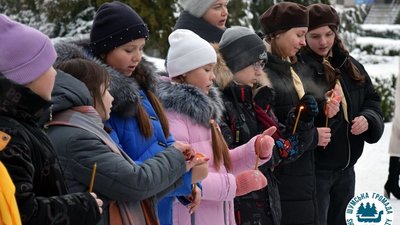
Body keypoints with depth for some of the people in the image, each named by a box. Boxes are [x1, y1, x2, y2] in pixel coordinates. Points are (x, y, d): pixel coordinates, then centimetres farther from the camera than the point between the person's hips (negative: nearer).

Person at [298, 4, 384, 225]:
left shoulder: (351, 66, 8)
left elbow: (372, 101, 14)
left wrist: (368, 119, -6)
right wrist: (320, 110, -36)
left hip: (345, 168, 7)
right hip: (312, 169, -6)